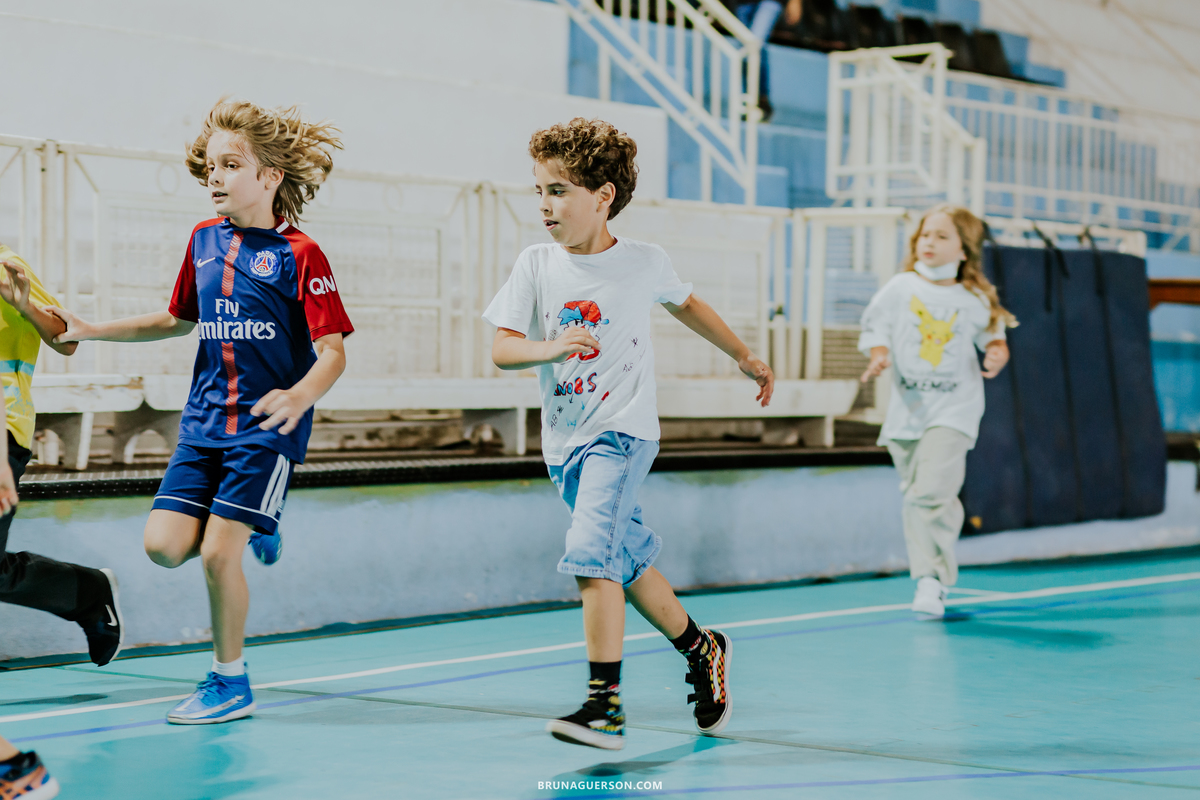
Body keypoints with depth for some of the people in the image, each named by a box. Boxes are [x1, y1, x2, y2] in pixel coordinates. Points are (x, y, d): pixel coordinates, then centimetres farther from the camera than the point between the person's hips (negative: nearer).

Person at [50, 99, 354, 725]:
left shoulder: (298, 254, -10)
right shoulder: (204, 240, 9)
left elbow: (333, 351, -14)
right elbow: (178, 320, 25)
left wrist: (299, 397, -34)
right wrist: (90, 330, 20)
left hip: (267, 425, -6)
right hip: (205, 420, 6)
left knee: (217, 554, -11)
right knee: (164, 545, -6)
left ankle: (230, 682, 9)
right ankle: (250, 527, 26)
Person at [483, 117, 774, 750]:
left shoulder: (644, 263, -2)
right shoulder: (536, 265, 0)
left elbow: (685, 304, 19)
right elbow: (501, 348, -7)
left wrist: (742, 355, 28)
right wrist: (548, 348, -27)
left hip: (622, 431, -4)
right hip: (565, 438, 4)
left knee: (590, 553, -22)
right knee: (628, 560, 15)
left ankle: (604, 707, -21)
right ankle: (701, 651, 38)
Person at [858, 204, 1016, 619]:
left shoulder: (974, 299, 2)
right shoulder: (900, 289, 4)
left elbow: (993, 336, 13)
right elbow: (876, 327, 7)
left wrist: (997, 354, -8)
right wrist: (878, 355, -13)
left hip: (954, 406, -3)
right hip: (907, 406, 3)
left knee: (930, 491, -18)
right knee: (915, 495, 7)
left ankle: (932, 582, -14)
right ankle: (932, 575, 20)